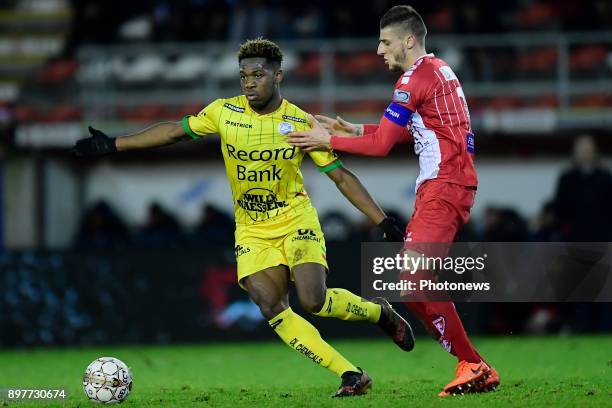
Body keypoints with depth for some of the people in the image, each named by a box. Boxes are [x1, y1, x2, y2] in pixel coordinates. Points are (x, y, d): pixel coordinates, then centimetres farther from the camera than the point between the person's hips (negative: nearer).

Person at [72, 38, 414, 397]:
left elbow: (341, 176, -5)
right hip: (252, 231, 3)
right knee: (272, 310, -15)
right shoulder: (224, 112, -4)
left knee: (313, 300, -23)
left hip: (296, 223, -3)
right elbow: (174, 131, 8)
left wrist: (384, 222, -9)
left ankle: (380, 312, 9)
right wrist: (113, 144, 6)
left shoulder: (302, 124, -10)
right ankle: (353, 376, -10)